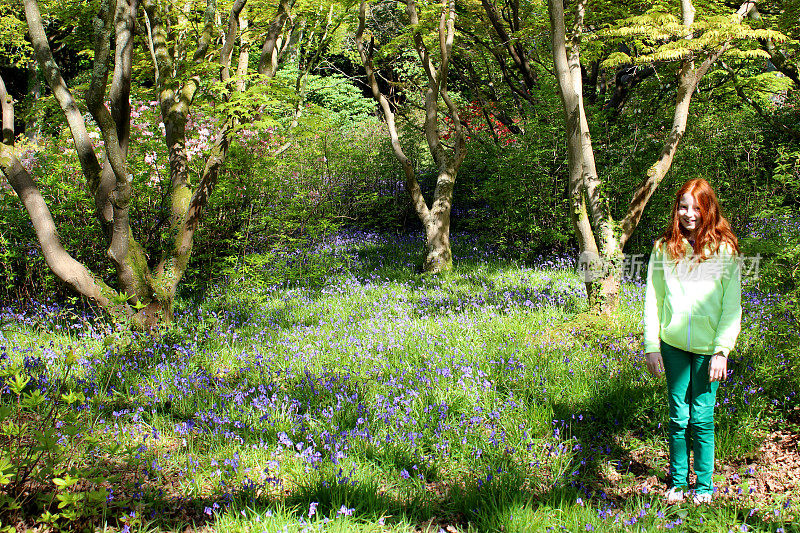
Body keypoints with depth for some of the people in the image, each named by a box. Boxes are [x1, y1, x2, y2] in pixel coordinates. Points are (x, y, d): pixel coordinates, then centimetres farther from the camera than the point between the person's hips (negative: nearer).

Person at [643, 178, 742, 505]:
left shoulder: (725, 249, -2)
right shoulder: (664, 248, 3)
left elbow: (732, 306, -2)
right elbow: (652, 300, 6)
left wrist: (722, 350, -8)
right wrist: (651, 346, 2)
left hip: (708, 348, -2)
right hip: (673, 345, 2)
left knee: (702, 417, 2)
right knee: (678, 417, 8)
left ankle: (704, 485, 17)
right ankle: (677, 481, 22)